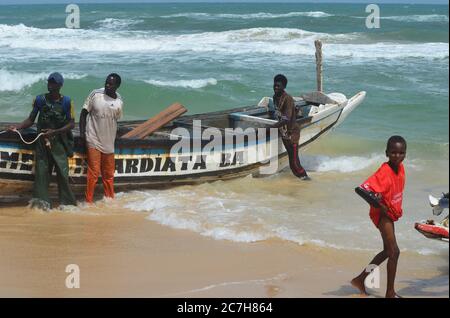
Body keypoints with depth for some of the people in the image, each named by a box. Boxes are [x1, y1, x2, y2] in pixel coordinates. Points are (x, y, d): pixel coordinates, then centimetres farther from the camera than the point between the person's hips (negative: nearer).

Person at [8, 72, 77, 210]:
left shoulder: (66, 101, -3)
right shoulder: (40, 99, 4)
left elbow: (71, 124, -4)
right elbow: (31, 119, 7)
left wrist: (54, 132, -15)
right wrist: (17, 127, -9)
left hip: (59, 141, -2)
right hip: (42, 141, 2)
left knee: (62, 172, -5)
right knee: (41, 170, -2)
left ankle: (67, 202, 3)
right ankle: (42, 200, -1)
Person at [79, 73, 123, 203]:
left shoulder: (119, 102, 2)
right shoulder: (95, 94, -8)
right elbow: (84, 113, -3)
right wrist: (82, 132, -9)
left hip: (109, 142, 4)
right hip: (94, 141, -4)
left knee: (109, 174, 13)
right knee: (93, 173, -5)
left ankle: (110, 199, 27)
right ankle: (89, 201, 2)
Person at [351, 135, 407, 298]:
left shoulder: (400, 167, -2)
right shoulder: (384, 172, -27)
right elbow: (364, 189, -36)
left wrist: (397, 209, 11)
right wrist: (379, 205, -34)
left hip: (391, 213, 9)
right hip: (382, 214, -9)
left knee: (388, 251, 20)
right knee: (394, 251, -10)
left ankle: (360, 279, 32)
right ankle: (390, 293, 0)